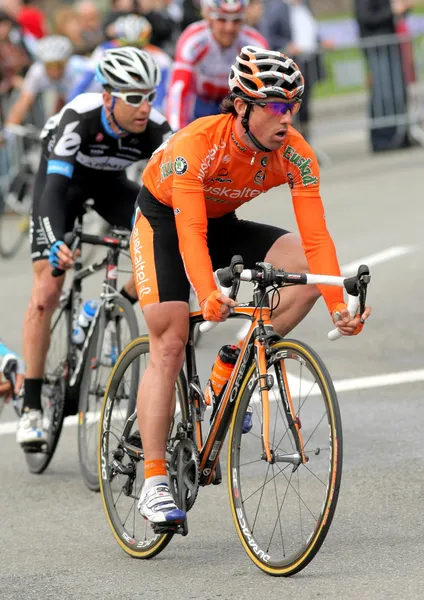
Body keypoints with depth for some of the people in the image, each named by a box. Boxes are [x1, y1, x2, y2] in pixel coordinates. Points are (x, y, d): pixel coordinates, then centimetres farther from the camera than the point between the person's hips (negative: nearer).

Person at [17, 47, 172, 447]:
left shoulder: (155, 130, -28)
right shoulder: (79, 118, -38)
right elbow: (54, 185, -45)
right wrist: (56, 243, -61)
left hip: (110, 184, 4)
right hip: (63, 178, -4)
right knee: (46, 289, -13)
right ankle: (31, 407, -8)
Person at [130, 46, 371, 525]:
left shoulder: (295, 155, -22)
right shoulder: (197, 144, -34)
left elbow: (317, 238, -25)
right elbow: (190, 231, -42)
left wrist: (338, 308, -38)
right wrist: (208, 296, -58)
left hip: (223, 225, 5)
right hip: (163, 220, -5)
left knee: (306, 266, -18)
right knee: (169, 344, -16)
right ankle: (153, 484, -14)